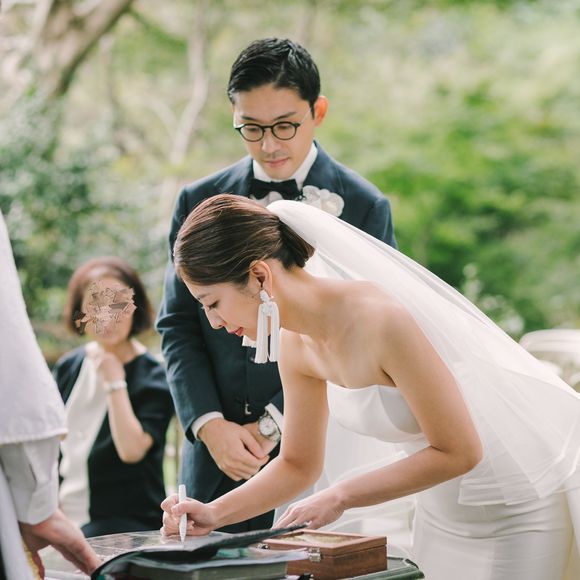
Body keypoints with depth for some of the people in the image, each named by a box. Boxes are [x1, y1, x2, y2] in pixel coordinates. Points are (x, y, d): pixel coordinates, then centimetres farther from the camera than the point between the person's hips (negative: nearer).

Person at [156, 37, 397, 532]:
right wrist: (210, 425, -6)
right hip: (216, 456, 3)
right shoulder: (200, 203, 8)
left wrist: (273, 425, -9)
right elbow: (178, 326, 8)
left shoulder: (363, 207, -1)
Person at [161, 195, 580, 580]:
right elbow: (298, 465, 7)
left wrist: (341, 497, -21)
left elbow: (457, 451, -25)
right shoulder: (297, 346, -6)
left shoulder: (381, 321, -31)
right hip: (446, 511, 7)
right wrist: (215, 513, -6)